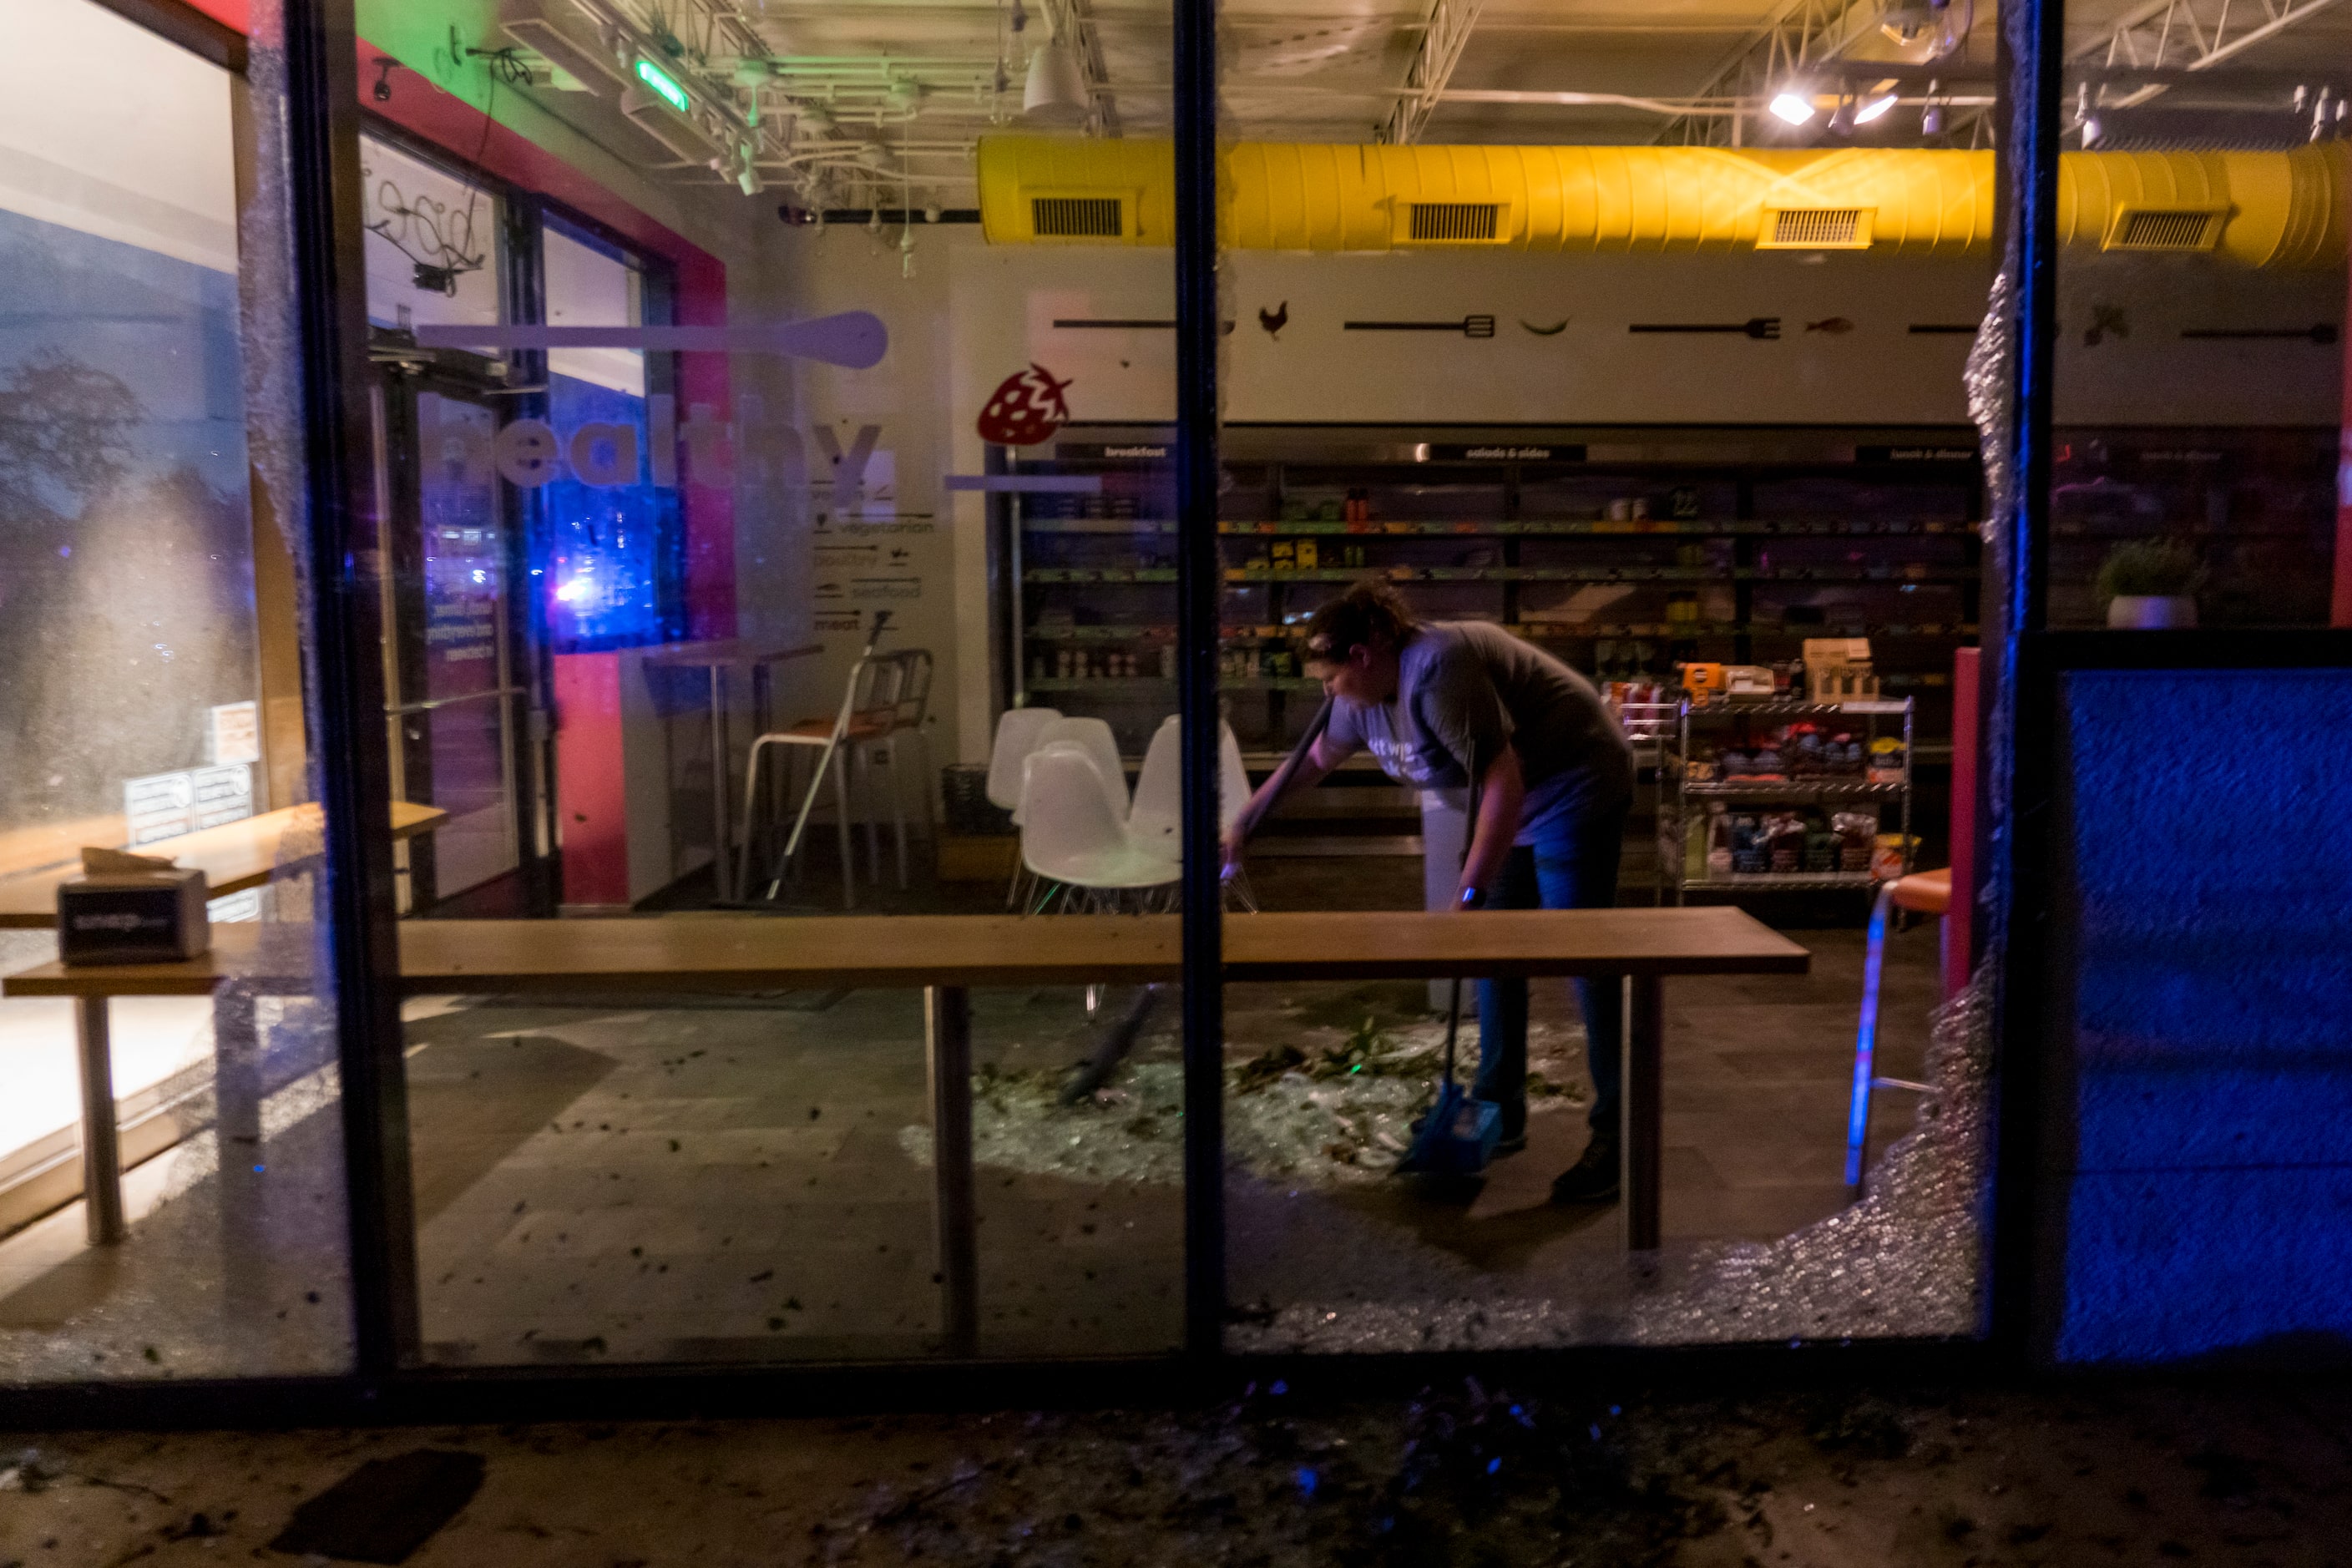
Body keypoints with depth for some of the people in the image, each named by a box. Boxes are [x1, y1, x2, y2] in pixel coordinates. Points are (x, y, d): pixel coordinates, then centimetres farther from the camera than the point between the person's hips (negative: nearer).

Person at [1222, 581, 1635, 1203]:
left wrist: (1470, 894, -33)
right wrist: (1242, 823, 21)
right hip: (1518, 798, 10)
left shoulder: (1436, 670, -29)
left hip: (1574, 786, -10)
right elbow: (1314, 760, 17)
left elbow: (1503, 780, -33)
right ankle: (1500, 1112, 21)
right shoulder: (1369, 695, 1)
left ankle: (1615, 1135, -4)